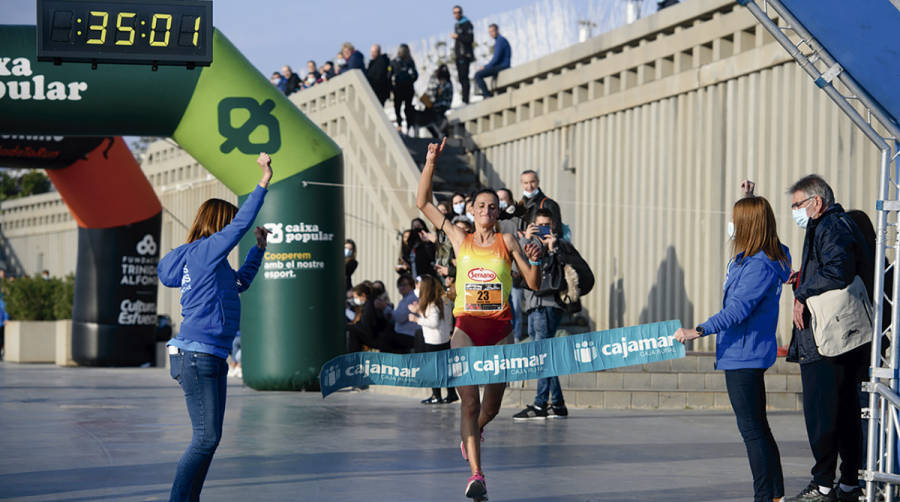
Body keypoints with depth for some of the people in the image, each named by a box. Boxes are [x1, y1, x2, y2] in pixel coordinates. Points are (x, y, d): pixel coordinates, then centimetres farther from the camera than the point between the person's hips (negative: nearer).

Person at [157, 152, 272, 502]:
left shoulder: (211, 261, 19)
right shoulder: (203, 251, -8)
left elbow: (240, 282, 36)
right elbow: (241, 224, -13)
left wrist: (258, 248, 32)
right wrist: (264, 182, -8)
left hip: (212, 358, 10)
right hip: (197, 356, -10)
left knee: (209, 438, 10)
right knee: (206, 439, -12)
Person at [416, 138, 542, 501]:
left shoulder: (508, 242, 4)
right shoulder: (460, 239, 5)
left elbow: (534, 284, 3)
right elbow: (423, 202, 3)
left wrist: (534, 261, -16)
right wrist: (430, 163, -4)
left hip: (499, 331, 1)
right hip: (466, 329, -1)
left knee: (491, 406, 9)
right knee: (469, 402, -12)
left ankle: (473, 434, 44)